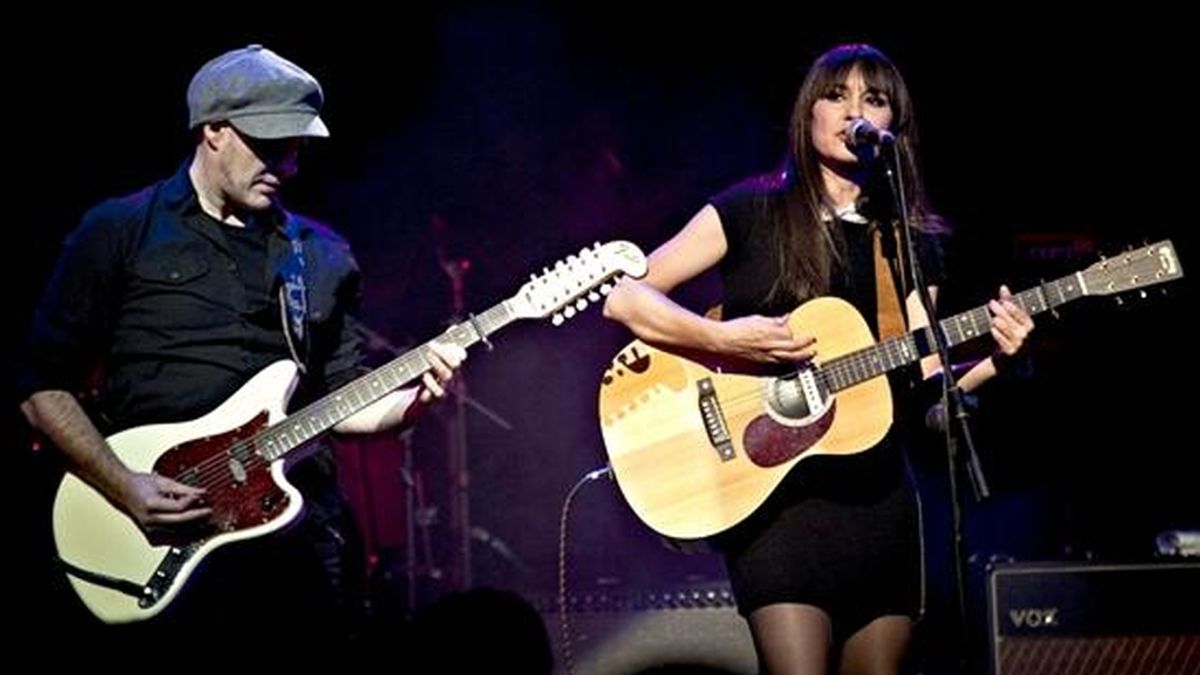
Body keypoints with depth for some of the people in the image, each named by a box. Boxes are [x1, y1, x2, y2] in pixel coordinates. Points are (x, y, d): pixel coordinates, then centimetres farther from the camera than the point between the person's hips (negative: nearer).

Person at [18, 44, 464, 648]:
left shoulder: (321, 257, 14)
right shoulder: (119, 234, 1)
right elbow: (45, 389, 0)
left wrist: (414, 397, -4)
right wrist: (124, 485, -12)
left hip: (303, 528, 4)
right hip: (169, 545, -4)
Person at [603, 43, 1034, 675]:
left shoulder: (912, 242, 10)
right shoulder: (754, 209, 0)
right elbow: (623, 297, -6)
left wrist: (994, 360, -13)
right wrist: (722, 339, -20)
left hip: (878, 499, 5)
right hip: (771, 495, -4)